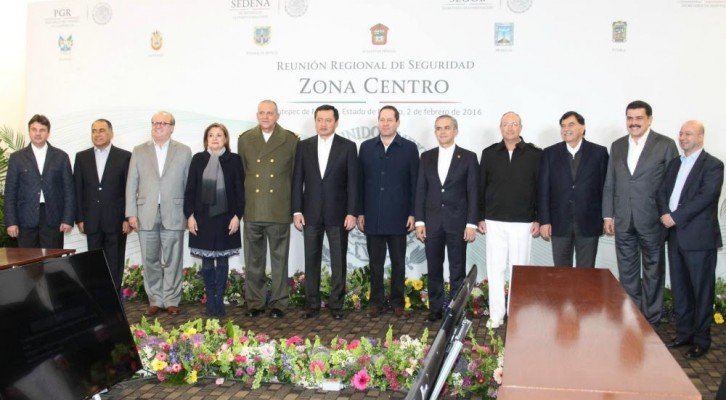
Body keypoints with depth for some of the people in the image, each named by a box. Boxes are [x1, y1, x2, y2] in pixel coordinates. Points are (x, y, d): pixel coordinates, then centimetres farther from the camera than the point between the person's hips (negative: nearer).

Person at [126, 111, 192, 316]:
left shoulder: (184, 151, 6)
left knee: (172, 260, 2)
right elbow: (131, 184, 7)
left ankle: (171, 300, 13)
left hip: (173, 213, -1)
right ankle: (155, 300, 17)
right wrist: (131, 213, 0)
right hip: (146, 214, 2)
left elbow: (188, 184, 5)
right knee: (150, 260, 6)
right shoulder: (139, 151, 9)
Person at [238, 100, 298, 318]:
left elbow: (296, 175, 4)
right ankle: (254, 302, 20)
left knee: (279, 259, 6)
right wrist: (240, 205, 6)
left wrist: (295, 207, 2)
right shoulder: (245, 139, 8)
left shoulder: (291, 140, 2)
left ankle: (279, 303, 16)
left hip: (279, 211, -2)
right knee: (253, 260, 9)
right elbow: (240, 173, 10)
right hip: (252, 210, 2)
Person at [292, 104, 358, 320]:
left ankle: (336, 304, 14)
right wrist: (297, 211, -1)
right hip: (311, 213, 2)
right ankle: (312, 304, 16)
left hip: (337, 214, -2)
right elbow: (297, 180, 5)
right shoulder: (304, 146, 6)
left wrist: (352, 213, -9)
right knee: (311, 261, 7)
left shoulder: (348, 146, 0)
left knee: (338, 261, 4)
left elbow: (352, 182, -3)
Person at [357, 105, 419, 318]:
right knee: (375, 262, 8)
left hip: (398, 218, -1)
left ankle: (397, 301, 18)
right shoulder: (366, 147, 8)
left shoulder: (409, 148, 2)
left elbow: (415, 183, 1)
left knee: (398, 262, 7)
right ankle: (376, 301, 17)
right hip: (372, 217, 1)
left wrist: (413, 214, -5)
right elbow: (360, 181, 6)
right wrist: (360, 213, 2)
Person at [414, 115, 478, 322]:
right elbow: (420, 190, 7)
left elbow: (472, 192, -3)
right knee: (433, 268, 8)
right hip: (432, 221, 3)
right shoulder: (426, 157, 8)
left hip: (457, 221, -2)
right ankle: (435, 308, 18)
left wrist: (471, 224, -9)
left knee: (457, 270, 4)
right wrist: (419, 221, 0)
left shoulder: (468, 157, 0)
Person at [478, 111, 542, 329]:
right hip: (494, 221, 1)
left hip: (523, 222, -1)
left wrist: (538, 219, -1)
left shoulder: (535, 154, 1)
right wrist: (480, 217, 5)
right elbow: (481, 187, 8)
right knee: (495, 268, 3)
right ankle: (496, 314, 11)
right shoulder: (489, 153, 5)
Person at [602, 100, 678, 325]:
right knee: (626, 270, 11)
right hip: (623, 220, 4)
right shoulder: (617, 146, 9)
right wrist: (607, 215, 6)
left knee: (653, 270, 8)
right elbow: (609, 184, 10)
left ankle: (651, 317, 19)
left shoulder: (665, 145, -4)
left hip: (652, 219, -4)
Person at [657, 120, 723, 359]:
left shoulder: (712, 165, -6)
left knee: (702, 290, 2)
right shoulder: (675, 164, 15)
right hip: (675, 235, 7)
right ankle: (684, 333, 25)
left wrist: (675, 217, -18)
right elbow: (662, 191, 10)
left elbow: (706, 197, -17)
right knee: (679, 288, 13)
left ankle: (701, 339, 12)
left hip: (699, 238, -7)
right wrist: (665, 214, -10)